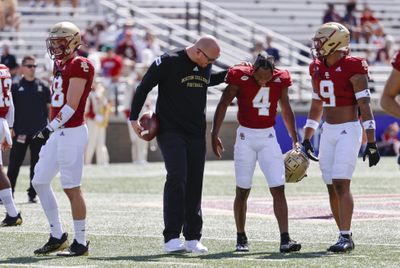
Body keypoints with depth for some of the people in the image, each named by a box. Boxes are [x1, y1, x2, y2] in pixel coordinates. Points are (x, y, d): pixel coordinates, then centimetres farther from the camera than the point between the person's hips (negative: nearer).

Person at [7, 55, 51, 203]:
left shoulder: (43, 87, 7)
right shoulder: (16, 87, 4)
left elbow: (49, 108, 11)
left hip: (39, 131, 1)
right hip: (20, 132, -1)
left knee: (36, 164, 5)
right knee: (14, 164, -2)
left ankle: (32, 194, 12)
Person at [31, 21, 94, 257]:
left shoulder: (79, 66, -12)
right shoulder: (61, 65, 16)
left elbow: (71, 106, -19)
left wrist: (51, 128, -23)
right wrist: (52, 130, 18)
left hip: (72, 132, -10)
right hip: (58, 133, 10)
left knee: (72, 188, -5)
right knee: (40, 182, 10)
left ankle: (81, 242, 4)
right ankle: (58, 236, 17)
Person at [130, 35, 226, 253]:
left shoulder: (205, 66, 7)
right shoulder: (169, 62, -12)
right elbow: (144, 87, -5)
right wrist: (134, 118, -4)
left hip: (196, 134, 6)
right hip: (171, 131, -6)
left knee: (194, 183, 4)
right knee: (177, 177, -18)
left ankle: (193, 237, 11)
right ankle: (172, 237, -16)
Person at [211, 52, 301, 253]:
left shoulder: (279, 80, -1)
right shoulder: (240, 77, -11)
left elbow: (286, 111, 13)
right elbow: (223, 105, -5)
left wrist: (295, 140, 16)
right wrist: (214, 135, -10)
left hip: (268, 137, 2)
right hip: (246, 136, -2)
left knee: (278, 189, -8)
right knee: (242, 190, 5)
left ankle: (285, 239, -12)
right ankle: (241, 239, 19)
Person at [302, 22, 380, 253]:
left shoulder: (352, 68, -13)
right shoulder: (318, 69, 9)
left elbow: (365, 106, -15)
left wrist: (371, 143, -18)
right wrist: (306, 140, 20)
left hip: (349, 130, -7)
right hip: (328, 131, 7)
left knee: (341, 184, -14)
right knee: (332, 188, 5)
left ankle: (346, 237, -13)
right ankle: (345, 235, 11)